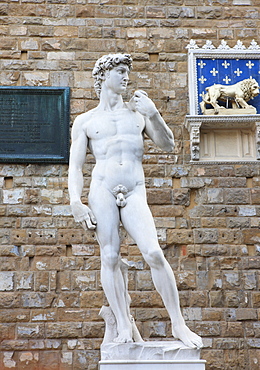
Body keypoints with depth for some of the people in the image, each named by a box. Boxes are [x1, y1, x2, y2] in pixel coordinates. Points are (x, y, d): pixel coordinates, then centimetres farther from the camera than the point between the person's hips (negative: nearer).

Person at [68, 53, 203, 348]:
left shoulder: (138, 111, 19)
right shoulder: (85, 121, 14)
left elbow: (168, 146, 13)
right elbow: (75, 166, 8)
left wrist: (153, 114, -3)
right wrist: (76, 204, -6)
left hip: (135, 194, 0)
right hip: (102, 191, 0)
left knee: (154, 254, -13)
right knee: (110, 257, -5)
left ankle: (178, 324, -5)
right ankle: (124, 328, 2)